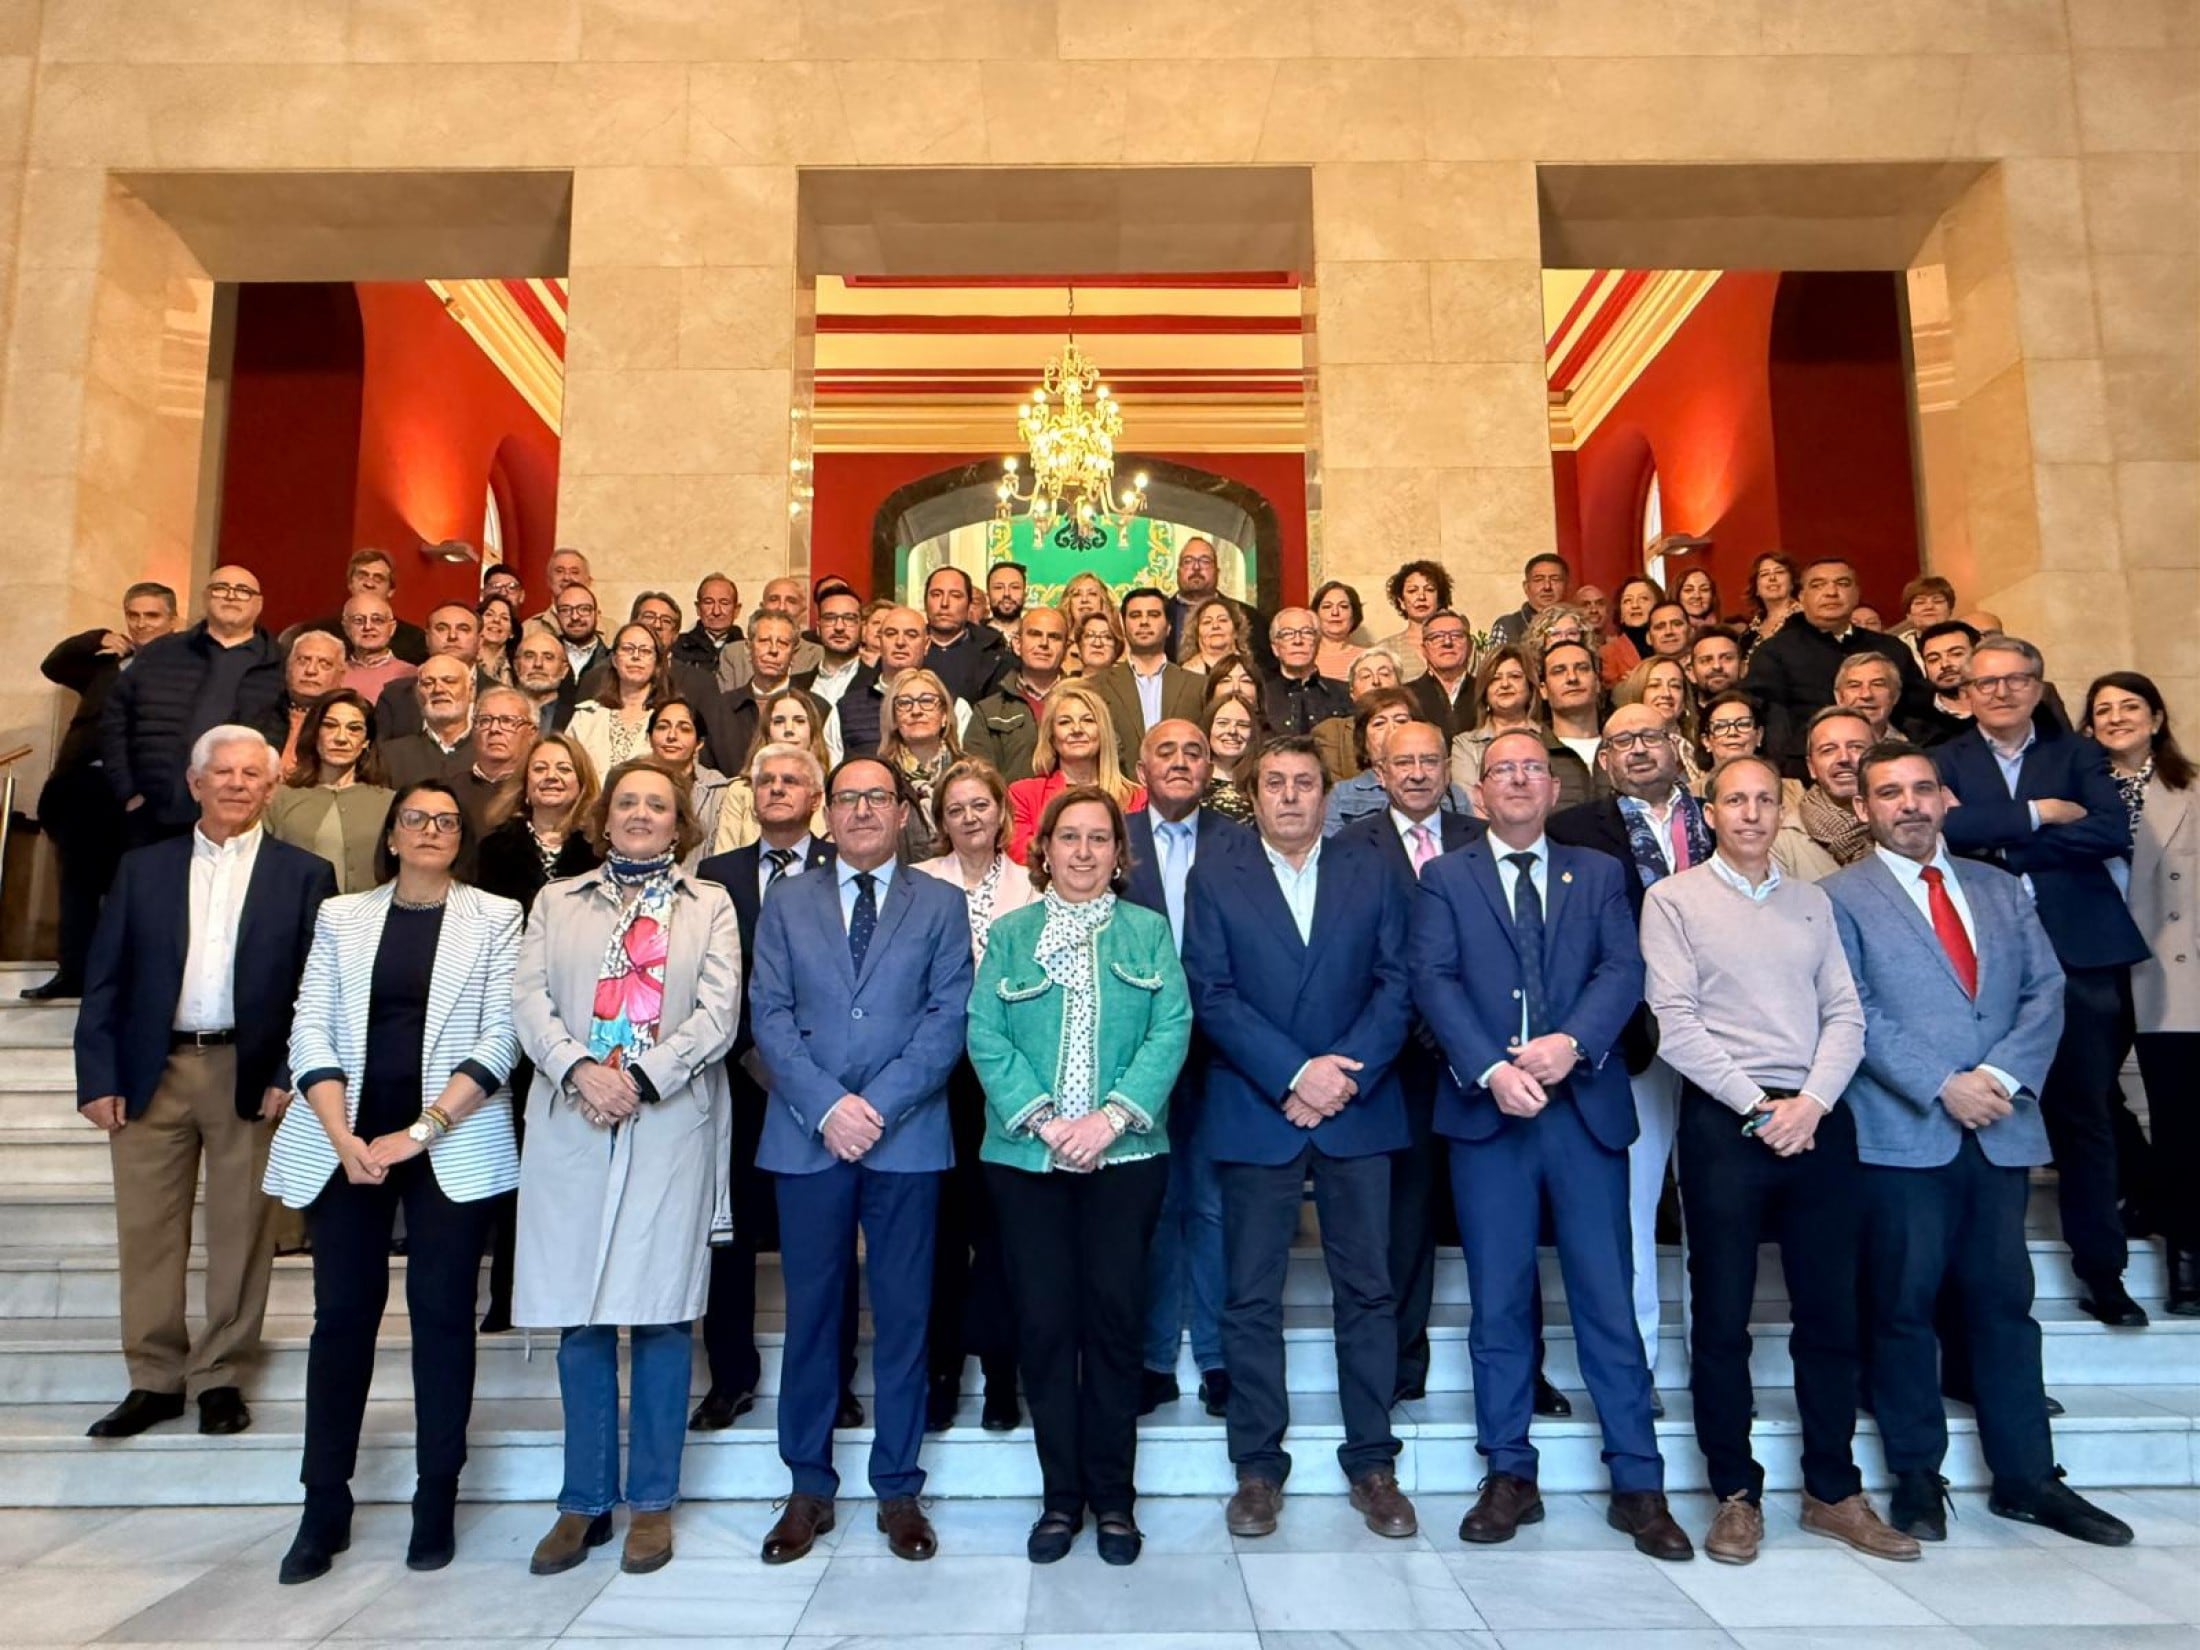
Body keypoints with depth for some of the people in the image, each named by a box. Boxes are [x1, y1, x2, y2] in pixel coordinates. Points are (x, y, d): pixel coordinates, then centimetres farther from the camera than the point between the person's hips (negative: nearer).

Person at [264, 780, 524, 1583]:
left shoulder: (495, 917, 3)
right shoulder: (341, 916, 10)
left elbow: (498, 1039, -4)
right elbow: (310, 1032, 3)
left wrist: (421, 1131, -13)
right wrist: (343, 1138, -10)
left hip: (451, 1143, -2)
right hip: (346, 1140, 2)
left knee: (441, 1313, 2)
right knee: (342, 1313, 4)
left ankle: (436, 1503, 14)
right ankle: (323, 1508, 17)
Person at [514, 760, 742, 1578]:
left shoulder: (710, 906, 10)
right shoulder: (556, 902, 15)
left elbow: (718, 1014, -1)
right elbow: (528, 1000, 3)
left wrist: (641, 1079, -13)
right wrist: (581, 1070, -14)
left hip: (671, 1126, -1)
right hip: (570, 1126, 2)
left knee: (660, 1312, 1)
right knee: (579, 1316, 5)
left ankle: (652, 1502, 13)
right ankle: (584, 1501, 18)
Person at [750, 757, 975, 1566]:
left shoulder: (940, 903, 7)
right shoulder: (788, 902, 10)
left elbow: (948, 1018, -2)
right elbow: (769, 1015, 1)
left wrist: (879, 1105, -12)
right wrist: (827, 1105, -12)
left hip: (906, 1135, -1)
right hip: (807, 1135, 1)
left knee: (903, 1315, 6)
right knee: (811, 1313, 8)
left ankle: (899, 1491, 19)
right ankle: (809, 1489, 22)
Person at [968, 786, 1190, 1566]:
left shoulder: (1149, 932, 8)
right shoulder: (1008, 935, 8)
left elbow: (1171, 1031, -2)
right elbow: (985, 1037, -1)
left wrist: (1113, 1115, -15)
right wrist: (1041, 1119, -14)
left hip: (1127, 1153, 0)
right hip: (1026, 1155, 0)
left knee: (1115, 1317, 3)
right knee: (1044, 1320, 3)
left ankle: (1113, 1497, 17)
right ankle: (1061, 1496, 18)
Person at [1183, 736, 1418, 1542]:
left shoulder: (1369, 872, 9)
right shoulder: (1215, 878, 4)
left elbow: (1395, 984, 2)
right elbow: (1211, 995, -4)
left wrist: (1346, 1074, -11)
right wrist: (1294, 1074, -13)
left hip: (1359, 1110, 1)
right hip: (1256, 1113, -1)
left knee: (1368, 1290, 7)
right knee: (1252, 1298, 5)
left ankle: (1372, 1464, 21)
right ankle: (1258, 1467, 17)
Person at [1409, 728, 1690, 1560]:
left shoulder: (1599, 873, 12)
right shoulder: (1445, 877, 8)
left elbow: (1623, 970, -1)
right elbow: (1432, 979, -5)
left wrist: (1573, 1042, -19)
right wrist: (1491, 1069, -18)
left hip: (1585, 1107, 1)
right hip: (1486, 1110, 0)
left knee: (1608, 1299, 4)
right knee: (1499, 1303, 7)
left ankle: (1639, 1484, 16)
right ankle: (1509, 1476, 20)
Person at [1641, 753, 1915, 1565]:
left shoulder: (1812, 902, 15)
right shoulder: (1673, 898, 2)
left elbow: (1845, 1014, 8)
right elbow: (1674, 1023, -7)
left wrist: (1812, 1102, -8)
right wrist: (1757, 1106, -11)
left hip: (1817, 1120, 4)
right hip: (1724, 1120, -4)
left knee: (1830, 1312, 10)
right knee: (1721, 1316, 3)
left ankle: (1834, 1491, 23)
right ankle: (1736, 1494, 16)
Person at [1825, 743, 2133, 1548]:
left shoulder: (1998, 887, 14)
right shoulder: (1840, 897, -1)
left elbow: (2044, 989, 6)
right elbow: (1855, 1013, -8)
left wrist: (2003, 1074, -9)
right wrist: (1941, 1087, -15)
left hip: (2001, 1128, 4)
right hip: (1902, 1133, -4)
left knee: (2004, 1301, 10)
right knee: (1906, 1307, 5)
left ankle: (2027, 1477, 23)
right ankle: (1916, 1475, 17)